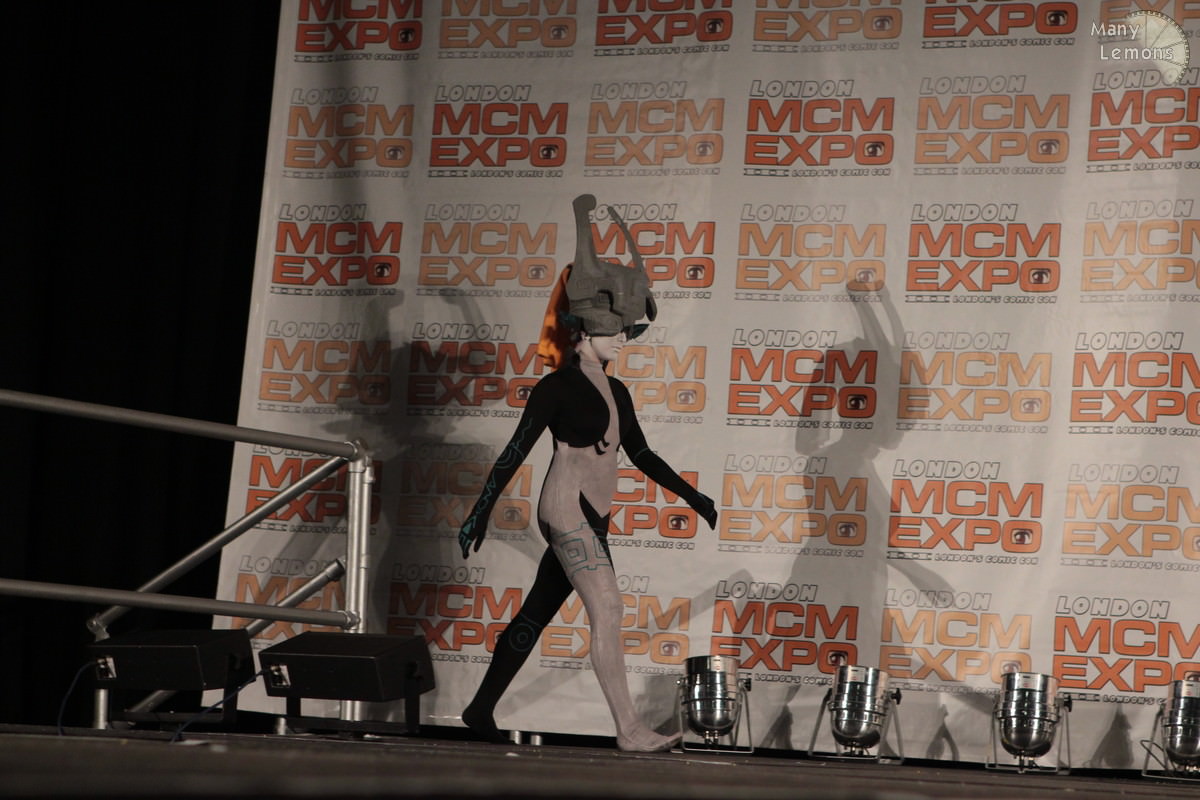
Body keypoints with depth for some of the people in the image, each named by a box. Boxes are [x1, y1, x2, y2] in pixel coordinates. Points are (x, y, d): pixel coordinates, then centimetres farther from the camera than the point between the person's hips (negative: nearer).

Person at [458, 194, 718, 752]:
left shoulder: (615, 392, 15)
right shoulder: (557, 387, -8)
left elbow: (640, 454, 23)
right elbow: (514, 452, -9)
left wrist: (691, 497, 20)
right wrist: (480, 514, -12)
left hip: (591, 522, 8)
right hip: (567, 512, -8)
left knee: (535, 616, 12)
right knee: (607, 612, -16)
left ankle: (481, 710, 21)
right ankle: (629, 729, -19)